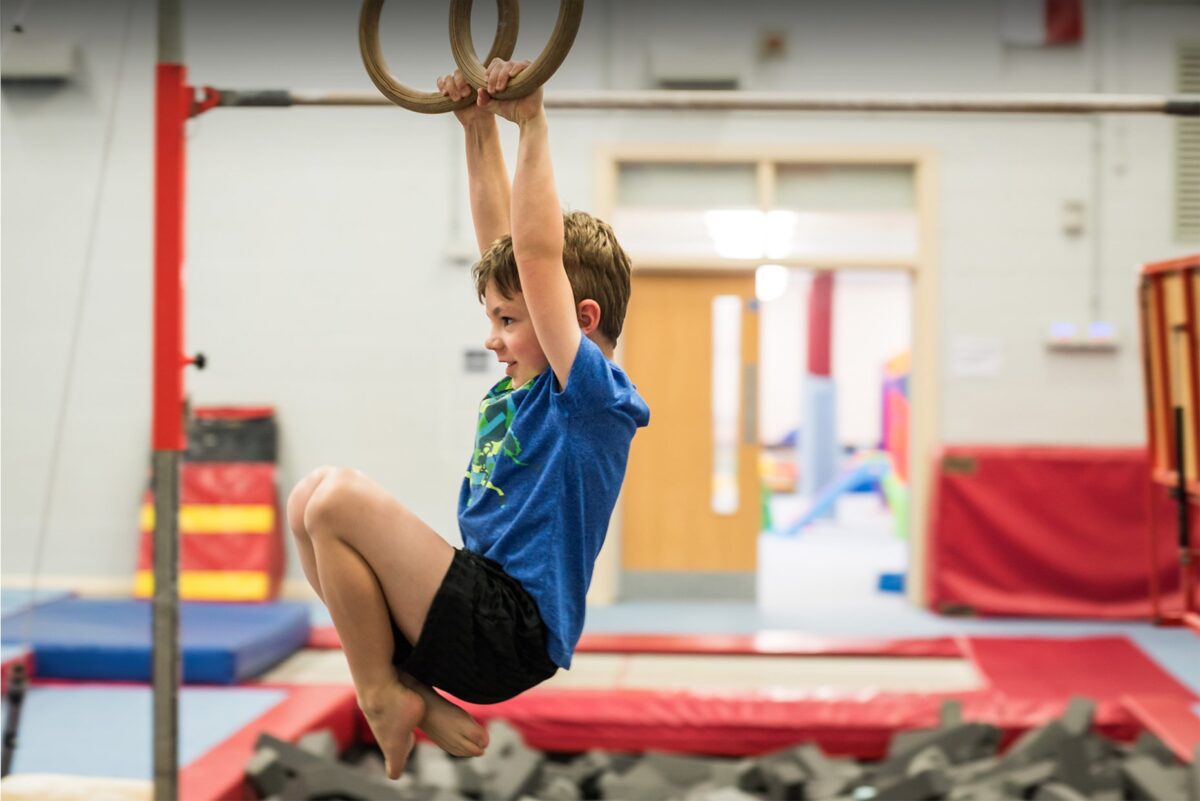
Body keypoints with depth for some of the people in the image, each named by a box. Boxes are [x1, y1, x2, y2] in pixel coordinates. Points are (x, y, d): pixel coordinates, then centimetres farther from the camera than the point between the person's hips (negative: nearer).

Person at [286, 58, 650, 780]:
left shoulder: (594, 397, -12)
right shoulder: (526, 379, 13)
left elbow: (536, 252, -23)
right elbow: (499, 238, 17)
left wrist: (534, 126, -20)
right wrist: (480, 129, 15)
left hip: (508, 634, -10)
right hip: (480, 598, 10)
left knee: (338, 498, -22)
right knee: (309, 500, 8)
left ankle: (382, 697, -5)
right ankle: (412, 695, 2)